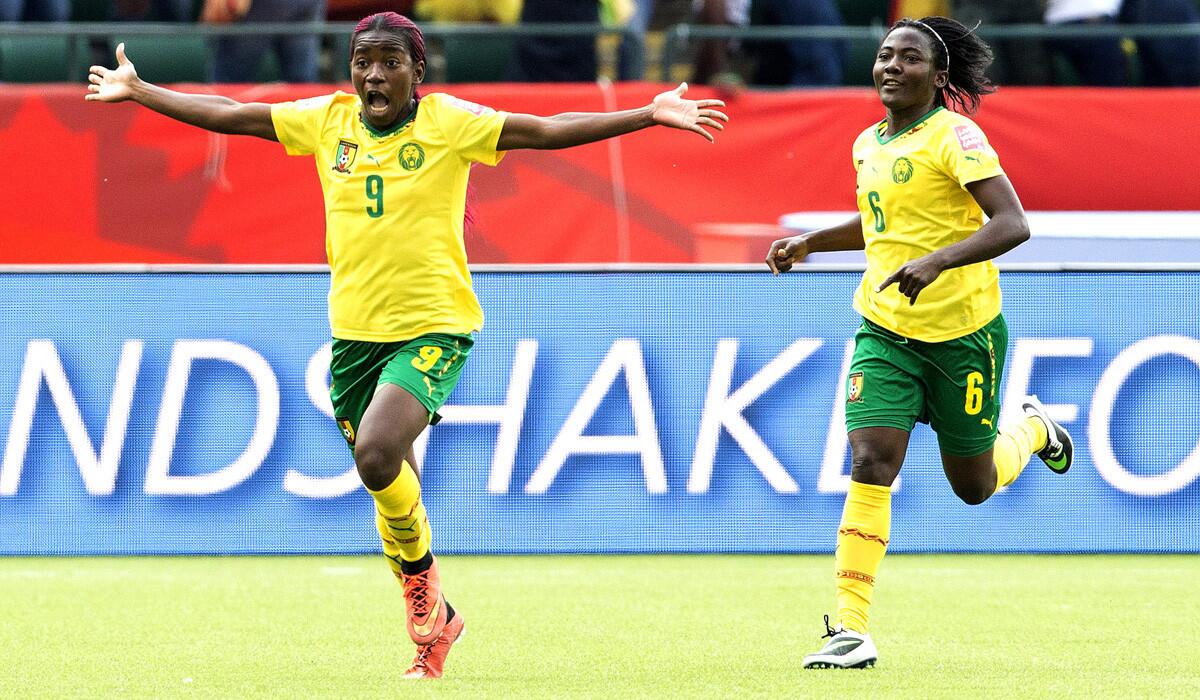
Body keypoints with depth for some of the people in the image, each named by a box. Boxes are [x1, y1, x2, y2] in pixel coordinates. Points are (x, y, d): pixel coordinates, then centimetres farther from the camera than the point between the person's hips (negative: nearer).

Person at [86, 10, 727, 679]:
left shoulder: (449, 122, -7)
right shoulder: (326, 120, 3)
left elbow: (548, 130, -10)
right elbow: (228, 115, 11)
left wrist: (649, 115, -18)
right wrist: (138, 91, 14)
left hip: (435, 327, -5)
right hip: (354, 331, 5)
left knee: (377, 454, -25)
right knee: (392, 488, 10)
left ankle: (421, 572, 3)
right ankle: (433, 621, 30)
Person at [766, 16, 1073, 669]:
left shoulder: (954, 137, -14)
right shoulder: (868, 145, 8)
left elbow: (1012, 224, -24)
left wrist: (937, 261, -36)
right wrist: (809, 242, 16)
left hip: (963, 329, -5)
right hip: (885, 328, 5)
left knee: (973, 485, 9)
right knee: (870, 462, -14)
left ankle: (1033, 429, 44)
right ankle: (851, 630, -16)